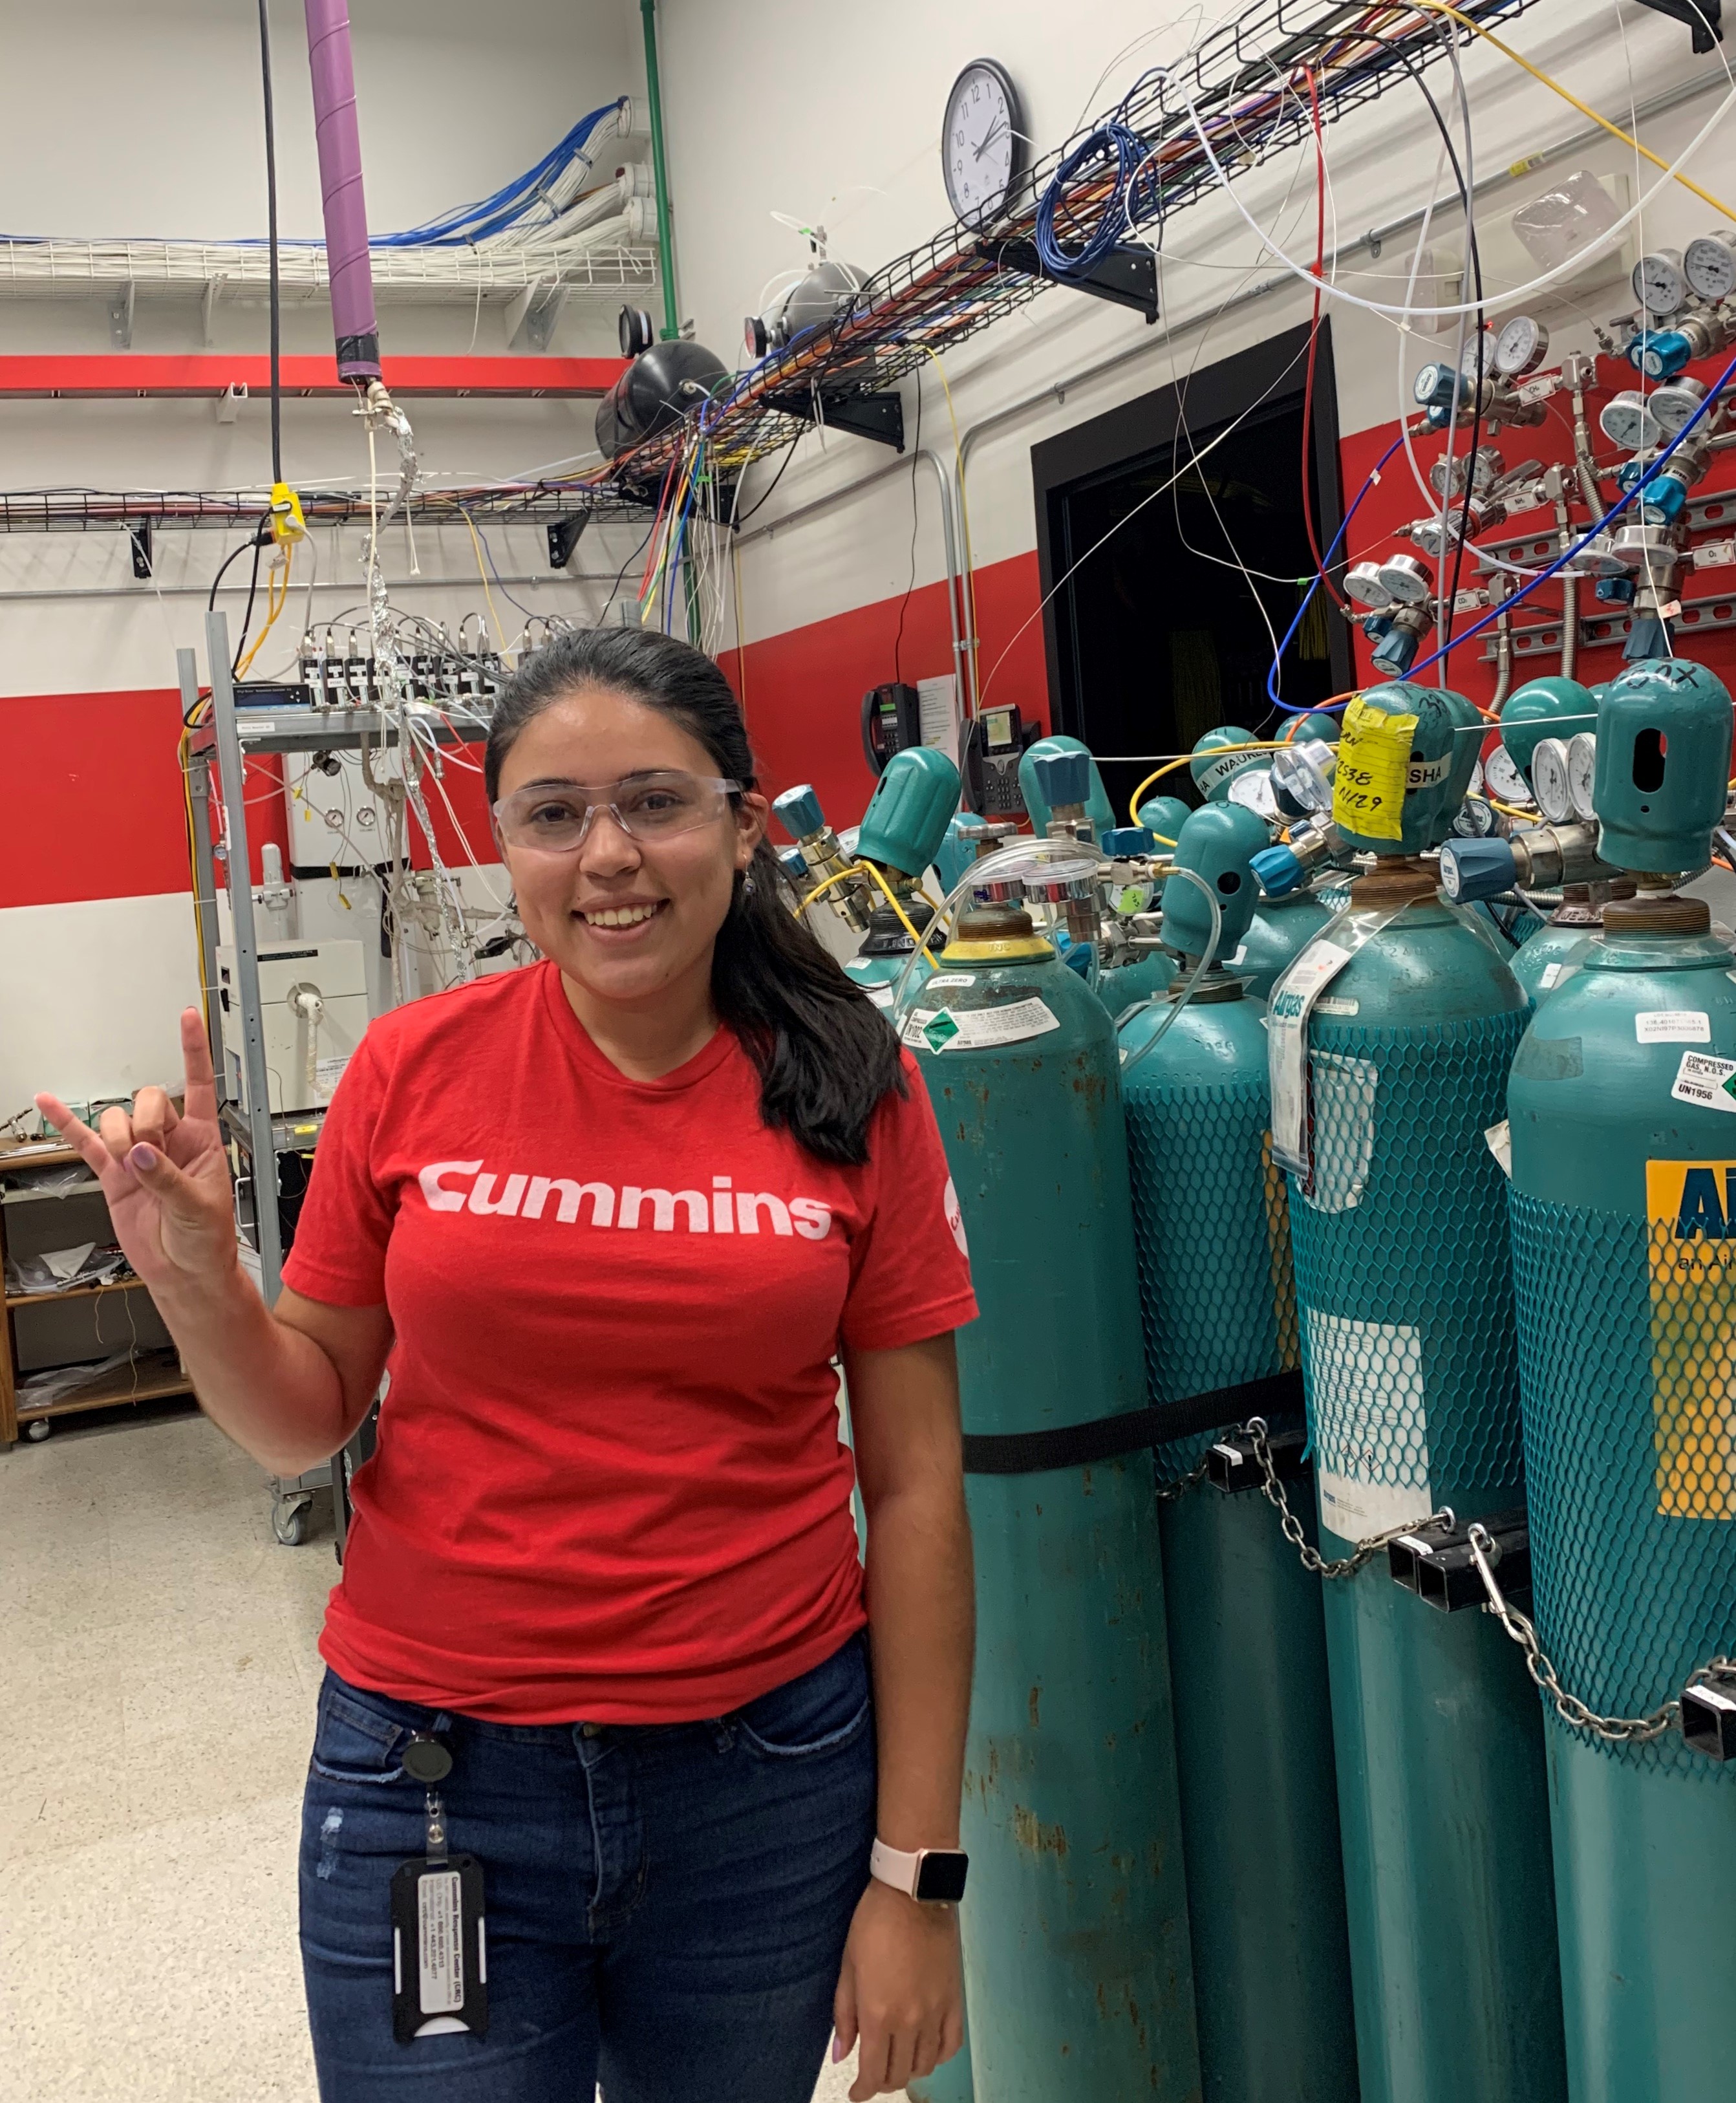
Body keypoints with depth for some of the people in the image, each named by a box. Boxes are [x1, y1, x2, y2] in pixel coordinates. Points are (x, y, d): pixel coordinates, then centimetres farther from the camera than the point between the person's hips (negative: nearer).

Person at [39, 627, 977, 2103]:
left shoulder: (854, 1093, -6)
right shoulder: (415, 1069, -6)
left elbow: (916, 1492, -4)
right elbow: (308, 1422, 4)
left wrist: (916, 1871, -4)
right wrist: (197, 1277, -16)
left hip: (767, 1771, 1)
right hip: (440, 1771, 0)